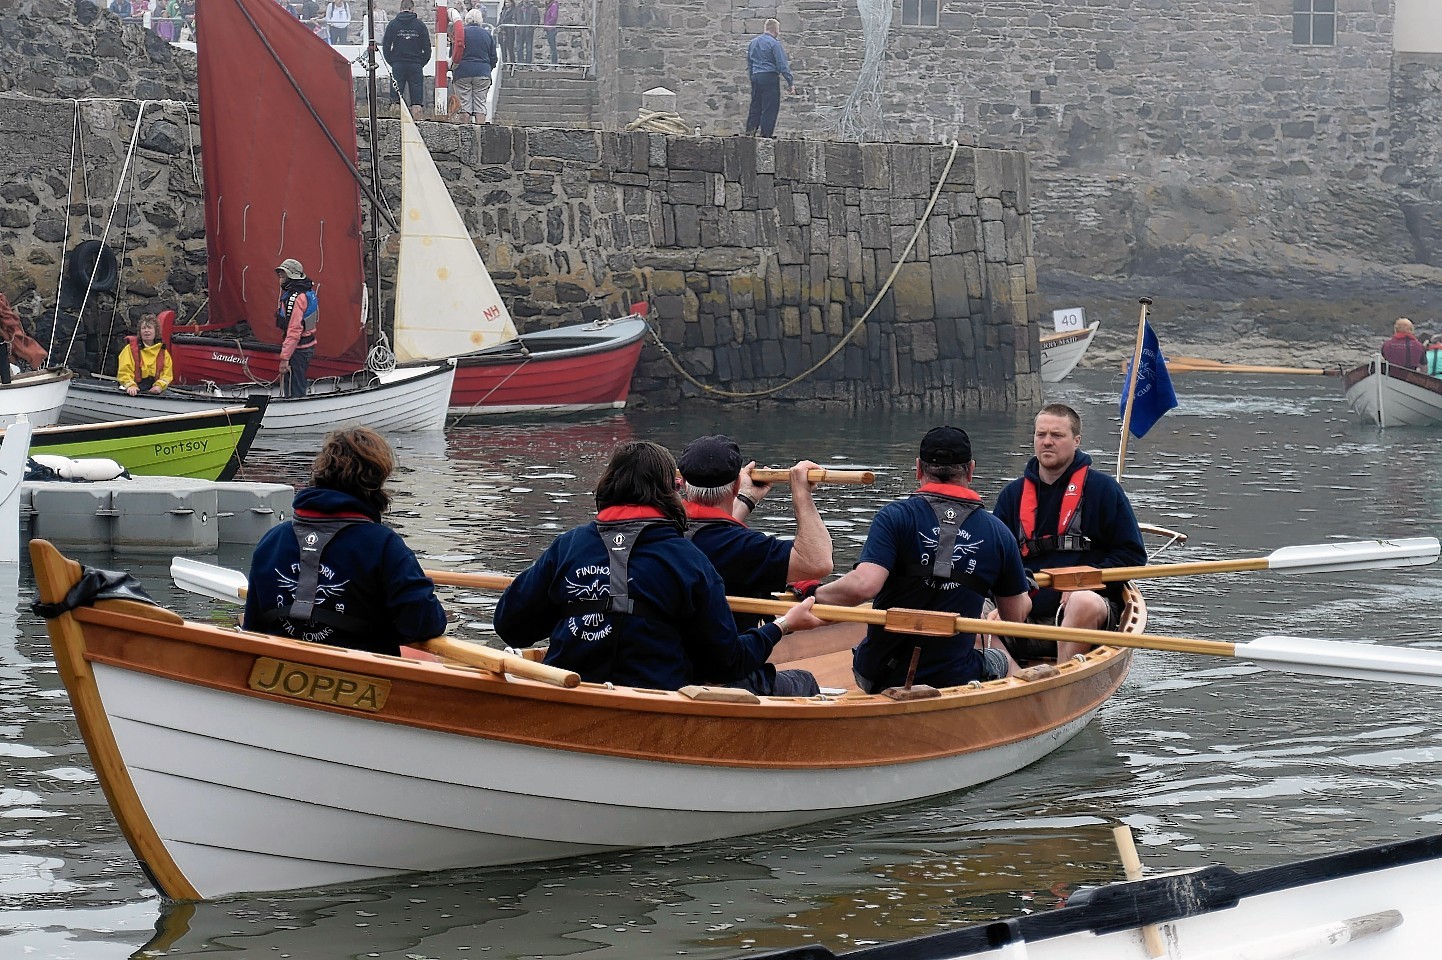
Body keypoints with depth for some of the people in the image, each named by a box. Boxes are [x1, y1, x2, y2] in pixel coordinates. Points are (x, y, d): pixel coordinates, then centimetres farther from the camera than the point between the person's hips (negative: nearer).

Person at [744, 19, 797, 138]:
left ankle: (750, 131, 8)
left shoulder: (753, 42, 13)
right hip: (770, 77, -7)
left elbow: (749, 61, 20)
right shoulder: (774, 43, -9)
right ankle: (766, 134, -6)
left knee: (755, 106, 12)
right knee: (770, 108, -4)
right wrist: (790, 82, -10)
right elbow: (782, 65, -12)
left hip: (755, 77, 7)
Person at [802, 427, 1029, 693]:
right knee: (1002, 660, 30)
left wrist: (811, 593, -6)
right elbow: (1015, 618, 8)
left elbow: (864, 585, -23)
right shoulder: (999, 533, -2)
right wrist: (1024, 598, 31)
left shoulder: (895, 516, -10)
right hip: (954, 679, 0)